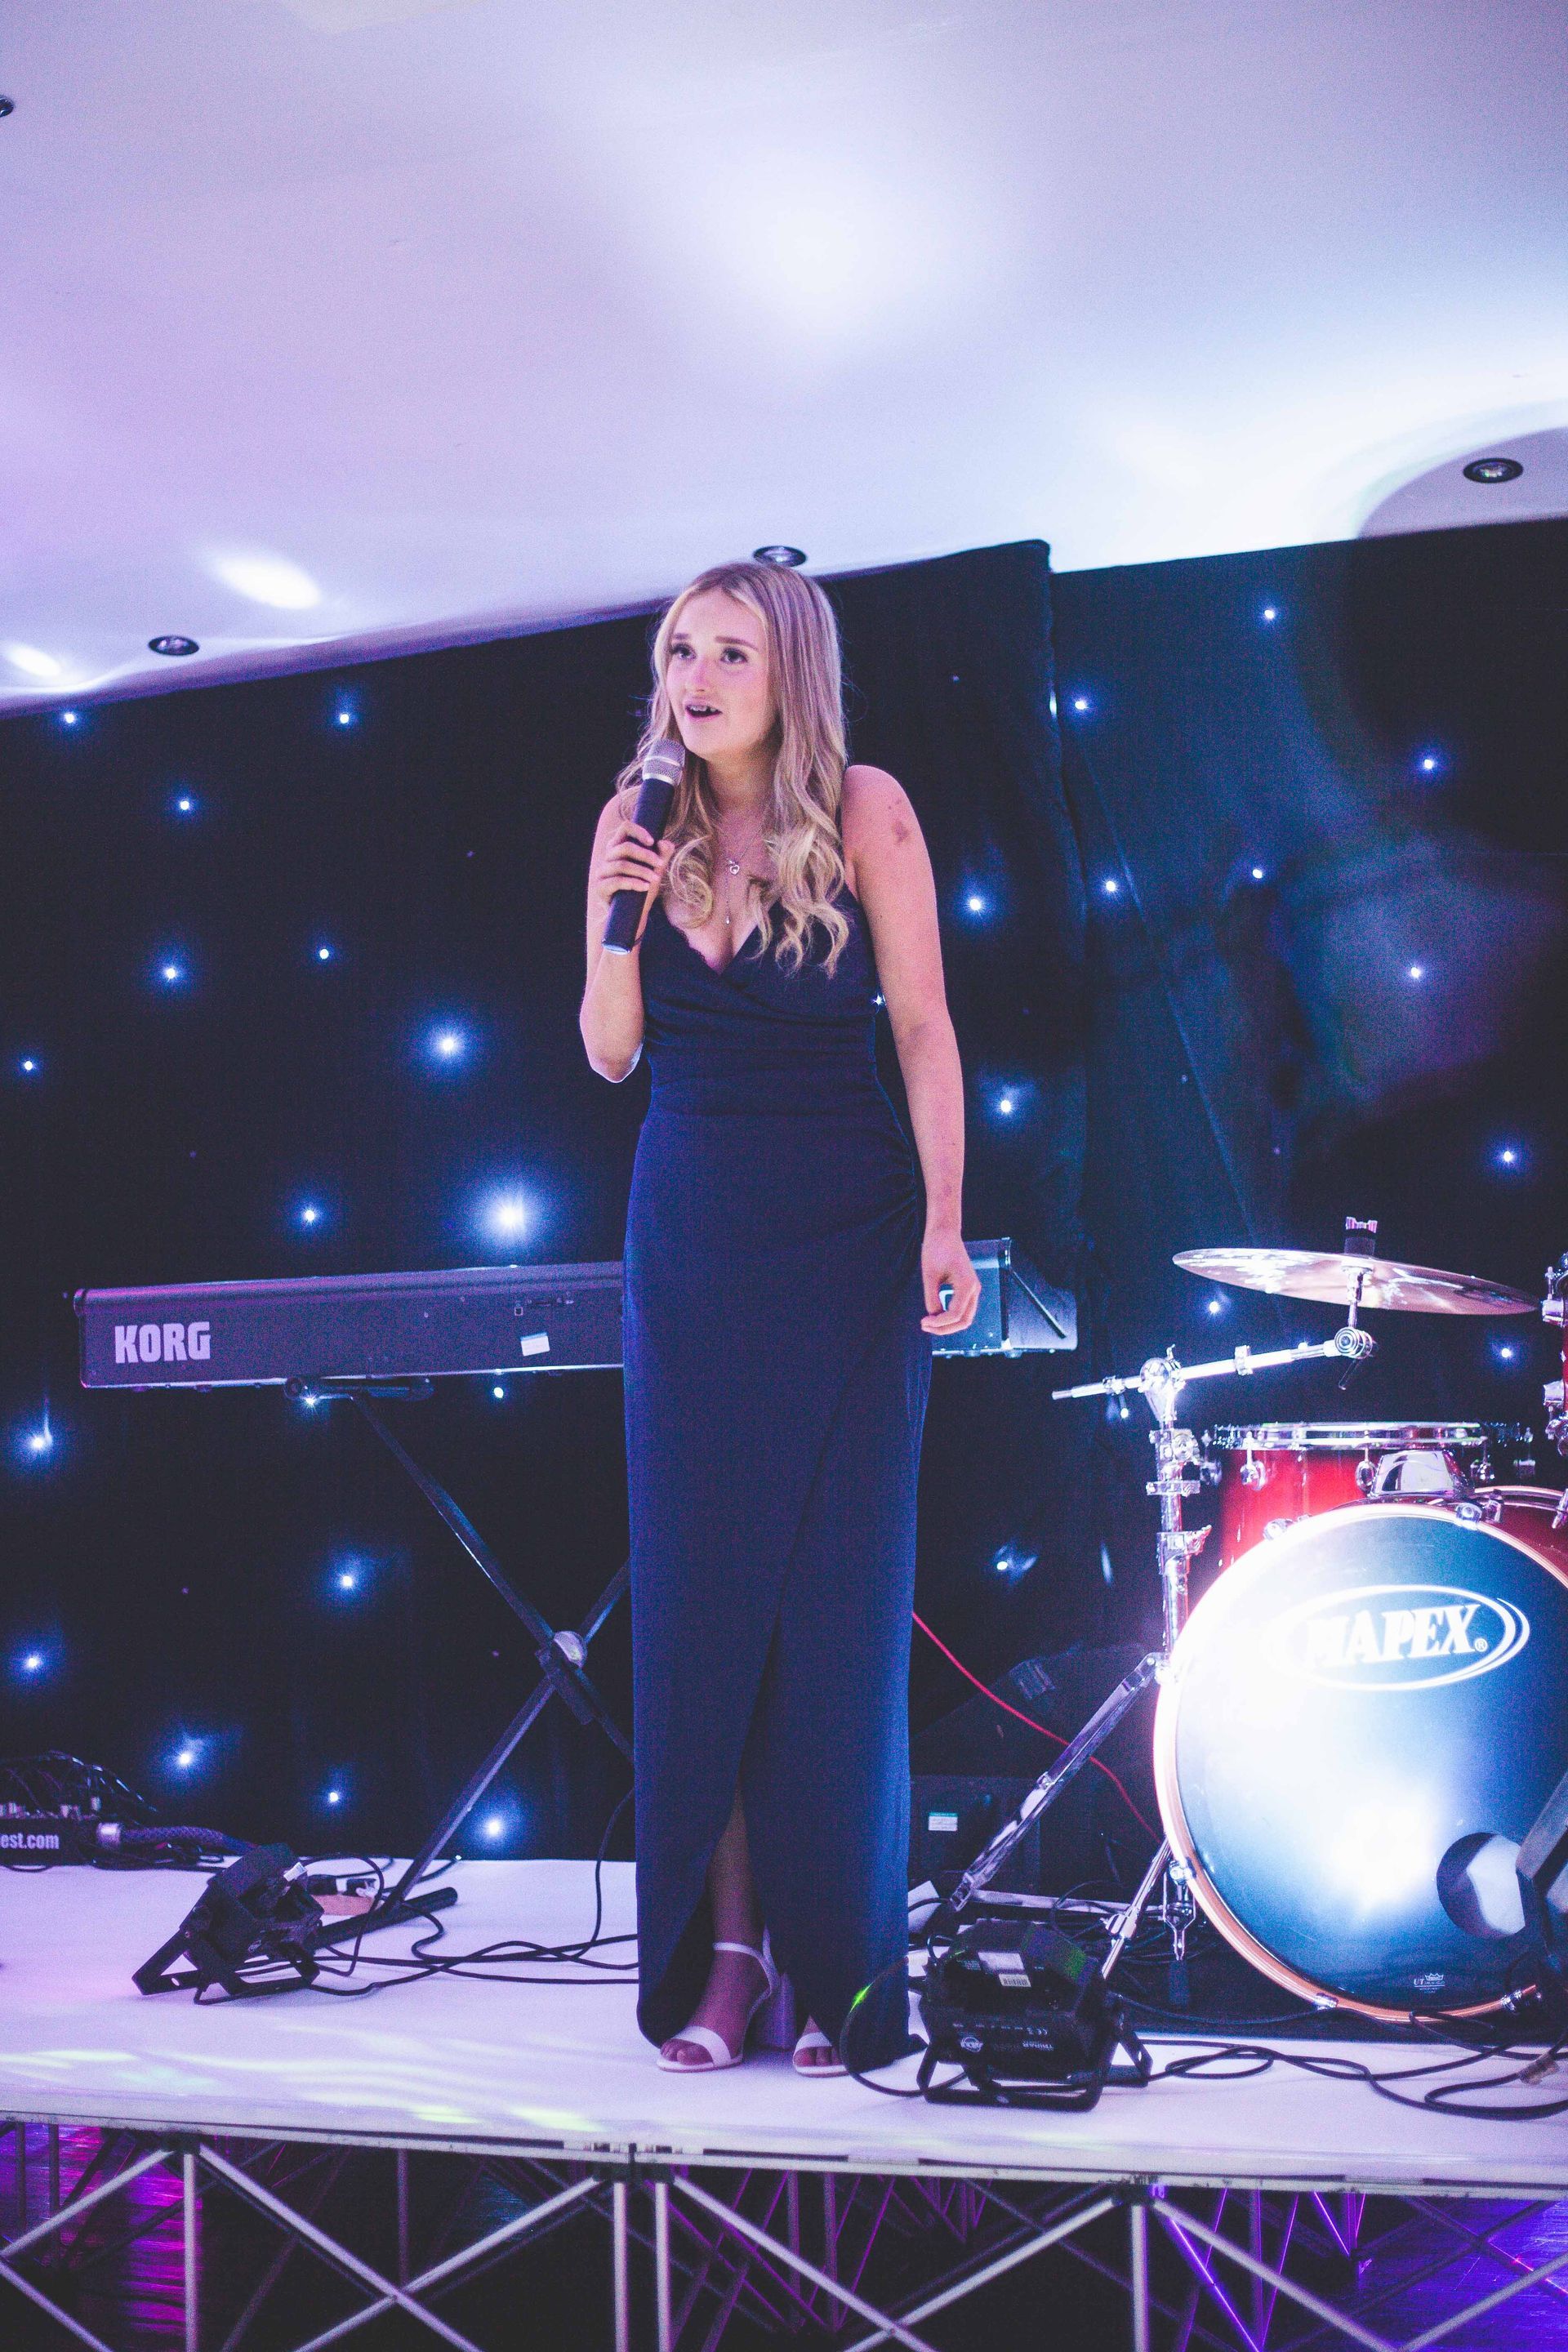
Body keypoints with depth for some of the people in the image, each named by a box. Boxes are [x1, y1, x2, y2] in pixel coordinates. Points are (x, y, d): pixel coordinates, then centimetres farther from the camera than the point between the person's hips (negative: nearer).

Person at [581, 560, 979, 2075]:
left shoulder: (863, 810, -5)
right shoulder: (637, 822, 4)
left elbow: (923, 1028, -6)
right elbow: (612, 1056, 6)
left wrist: (943, 1223, -13)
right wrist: (616, 919, -11)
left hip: (847, 1234, -3)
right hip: (690, 1236, 3)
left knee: (837, 1593, -1)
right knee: (700, 1586, 3)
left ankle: (837, 1957, 10)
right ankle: (721, 1946, 12)